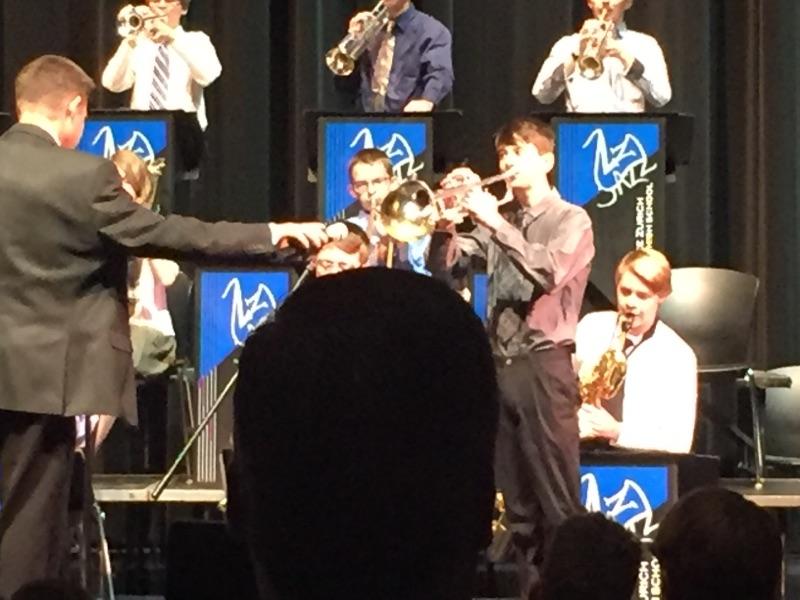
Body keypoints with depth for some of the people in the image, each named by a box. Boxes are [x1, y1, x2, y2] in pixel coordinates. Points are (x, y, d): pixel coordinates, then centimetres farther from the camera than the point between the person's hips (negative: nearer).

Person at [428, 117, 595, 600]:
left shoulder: (572, 221, 0)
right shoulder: (499, 220, 16)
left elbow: (549, 272, -18)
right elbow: (443, 266, 10)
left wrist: (495, 221, -18)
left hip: (545, 365, -6)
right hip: (500, 365, 6)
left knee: (559, 500, -9)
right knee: (518, 500, 9)